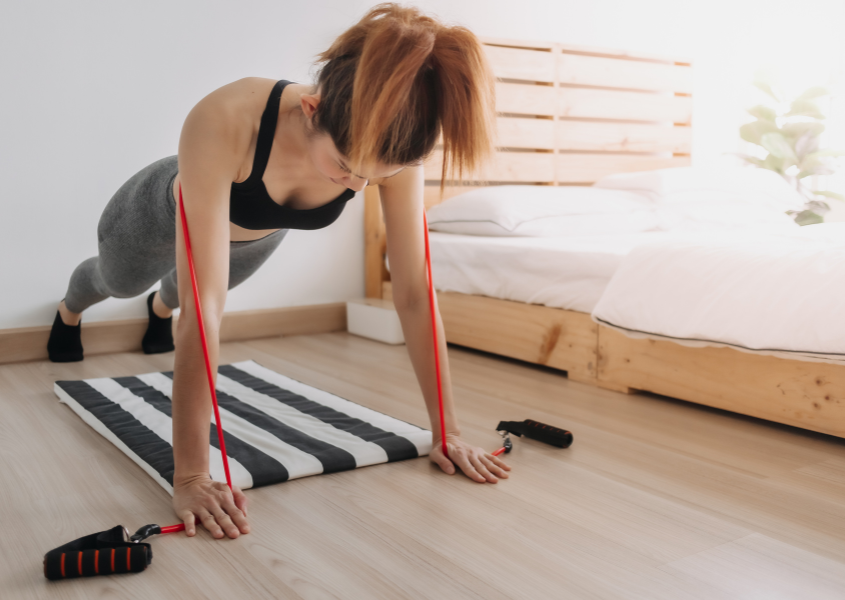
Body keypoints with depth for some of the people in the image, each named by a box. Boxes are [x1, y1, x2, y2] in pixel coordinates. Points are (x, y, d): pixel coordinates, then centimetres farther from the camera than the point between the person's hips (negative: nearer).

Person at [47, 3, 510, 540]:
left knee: (176, 296, 36)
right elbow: (205, 307, -52)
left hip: (257, 235, 3)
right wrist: (190, 476, -50)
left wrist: (447, 431, -29)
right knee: (118, 283, 32)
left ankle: (159, 309, 74)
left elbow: (415, 293, -33)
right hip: (163, 213, -3)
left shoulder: (391, 146, -39)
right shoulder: (224, 122, -50)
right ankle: (69, 312, 70)